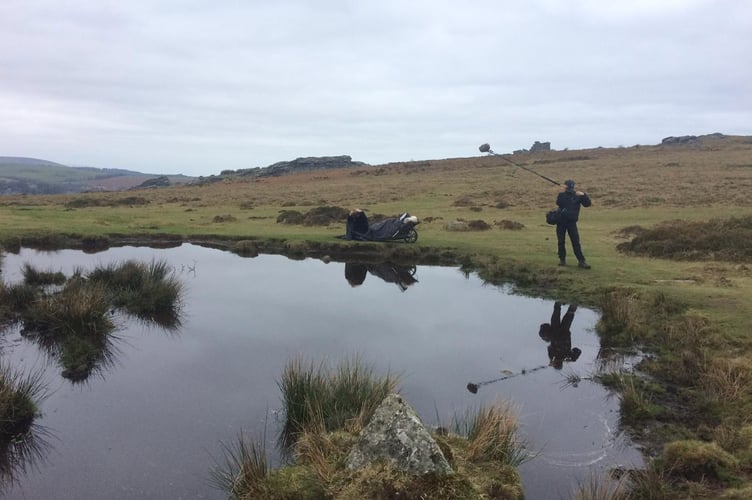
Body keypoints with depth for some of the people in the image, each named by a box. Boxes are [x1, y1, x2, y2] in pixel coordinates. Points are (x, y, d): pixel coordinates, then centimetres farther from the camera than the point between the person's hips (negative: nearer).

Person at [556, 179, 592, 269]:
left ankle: (581, 261, -2)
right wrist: (562, 193, -25)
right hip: (561, 221, 2)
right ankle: (562, 259, 18)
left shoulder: (577, 195, -1)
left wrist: (583, 195, -20)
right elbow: (558, 203, -17)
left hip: (572, 221, -2)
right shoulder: (561, 195, 2)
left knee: (576, 242, -4)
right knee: (561, 241, 6)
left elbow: (587, 204, -6)